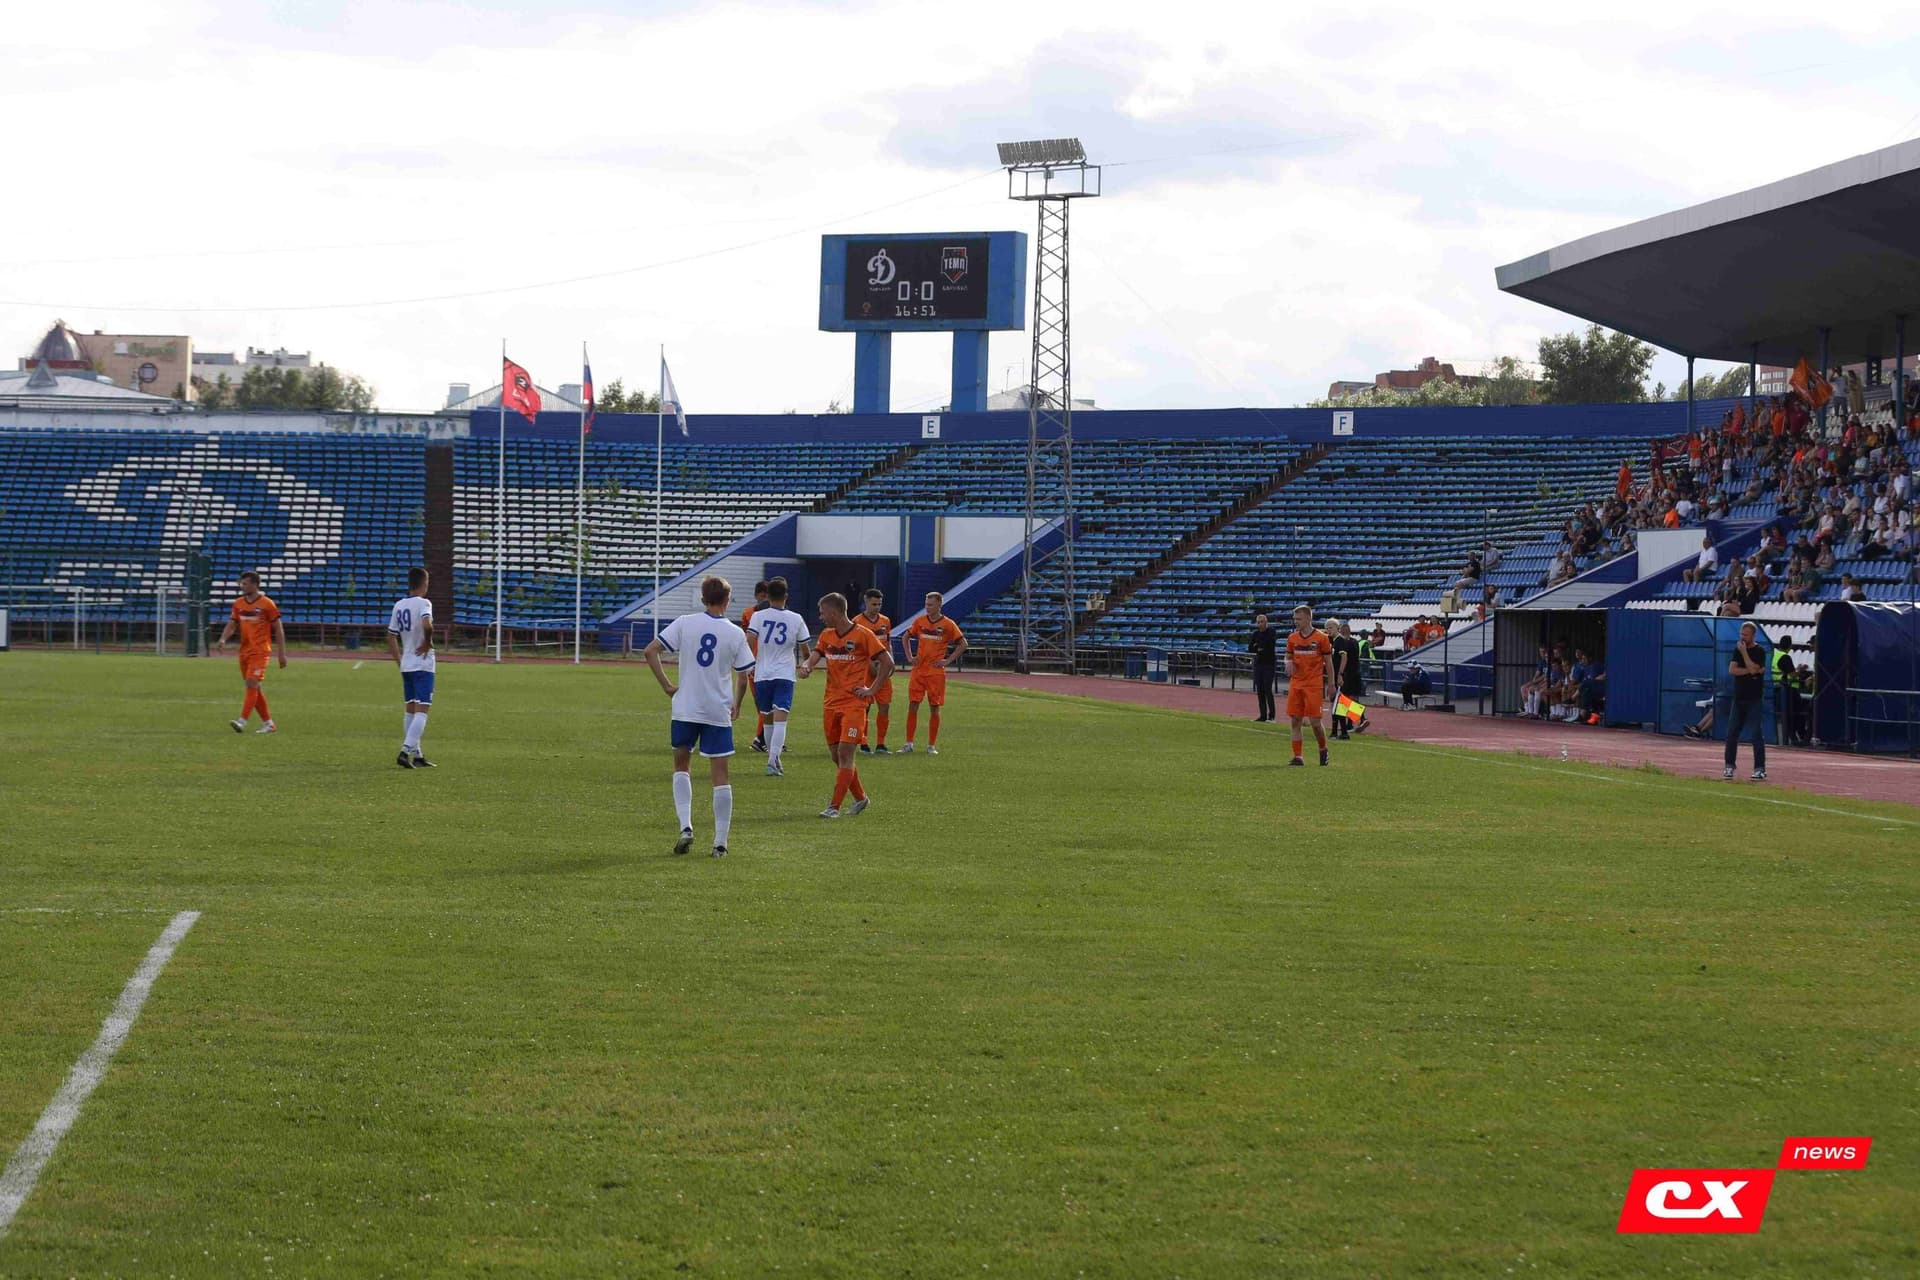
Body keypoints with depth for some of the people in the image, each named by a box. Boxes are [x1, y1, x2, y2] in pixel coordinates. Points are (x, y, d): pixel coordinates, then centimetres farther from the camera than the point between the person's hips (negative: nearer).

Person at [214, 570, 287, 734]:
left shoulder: (267, 604, -7)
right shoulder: (238, 604, 9)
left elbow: (278, 628, -4)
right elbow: (231, 625, 9)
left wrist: (282, 653, -5)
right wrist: (223, 639, -12)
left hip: (260, 651, -7)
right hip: (244, 651, 7)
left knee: (252, 684, -17)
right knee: (254, 688, 9)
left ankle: (242, 722, -25)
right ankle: (269, 723, 18)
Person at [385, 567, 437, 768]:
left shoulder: (399, 605, 9)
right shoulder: (423, 603, -12)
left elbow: (391, 636, 13)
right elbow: (427, 625, -31)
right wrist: (428, 643, -14)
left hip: (406, 666, 7)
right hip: (423, 664, -7)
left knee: (410, 710, 14)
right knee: (422, 710, -8)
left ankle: (417, 756, 18)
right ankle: (405, 751, -20)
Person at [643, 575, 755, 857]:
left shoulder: (684, 623, -4)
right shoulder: (736, 634, -4)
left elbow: (651, 650, -8)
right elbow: (744, 676, 2)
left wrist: (667, 685, 0)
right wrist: (737, 706, 18)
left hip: (685, 709, 1)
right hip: (719, 712, -1)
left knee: (682, 765, 19)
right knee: (720, 774, 5)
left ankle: (685, 826, 2)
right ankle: (720, 842, 4)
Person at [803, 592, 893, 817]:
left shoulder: (862, 635, -7)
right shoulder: (826, 635, 11)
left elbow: (887, 662, -6)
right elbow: (815, 656, 3)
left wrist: (872, 689, -9)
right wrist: (807, 666, -21)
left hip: (854, 703, -7)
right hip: (831, 703, 7)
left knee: (845, 752, -12)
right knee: (836, 754, 10)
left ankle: (835, 806, -13)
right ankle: (859, 797, 27)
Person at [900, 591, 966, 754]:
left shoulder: (948, 624, -4)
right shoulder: (920, 621, 5)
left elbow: (963, 644, 0)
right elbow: (906, 637, 19)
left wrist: (948, 661, -6)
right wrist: (910, 657, 7)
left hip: (936, 672, -2)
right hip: (918, 671, 2)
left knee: (934, 708, 2)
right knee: (912, 706, -2)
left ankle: (932, 745, 10)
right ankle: (909, 744, 4)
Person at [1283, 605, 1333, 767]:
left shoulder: (1321, 638, -4)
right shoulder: (1292, 637, 7)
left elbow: (1328, 663, 1)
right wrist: (1289, 663, -7)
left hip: (1314, 685, -4)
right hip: (1295, 684, 4)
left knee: (1315, 721, -6)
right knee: (1295, 721, 1)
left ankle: (1323, 749, 19)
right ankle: (1297, 757, 6)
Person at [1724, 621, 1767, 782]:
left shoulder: (1759, 651, -5)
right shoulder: (1738, 649, 11)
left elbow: (1753, 668, -19)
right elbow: (1731, 670, -1)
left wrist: (1744, 652, -14)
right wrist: (1750, 671, -11)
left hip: (1754, 699, -5)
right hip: (1739, 697, 5)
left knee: (1757, 733, -6)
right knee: (1732, 732, 5)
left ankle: (1760, 769, -5)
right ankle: (1729, 766, 13)